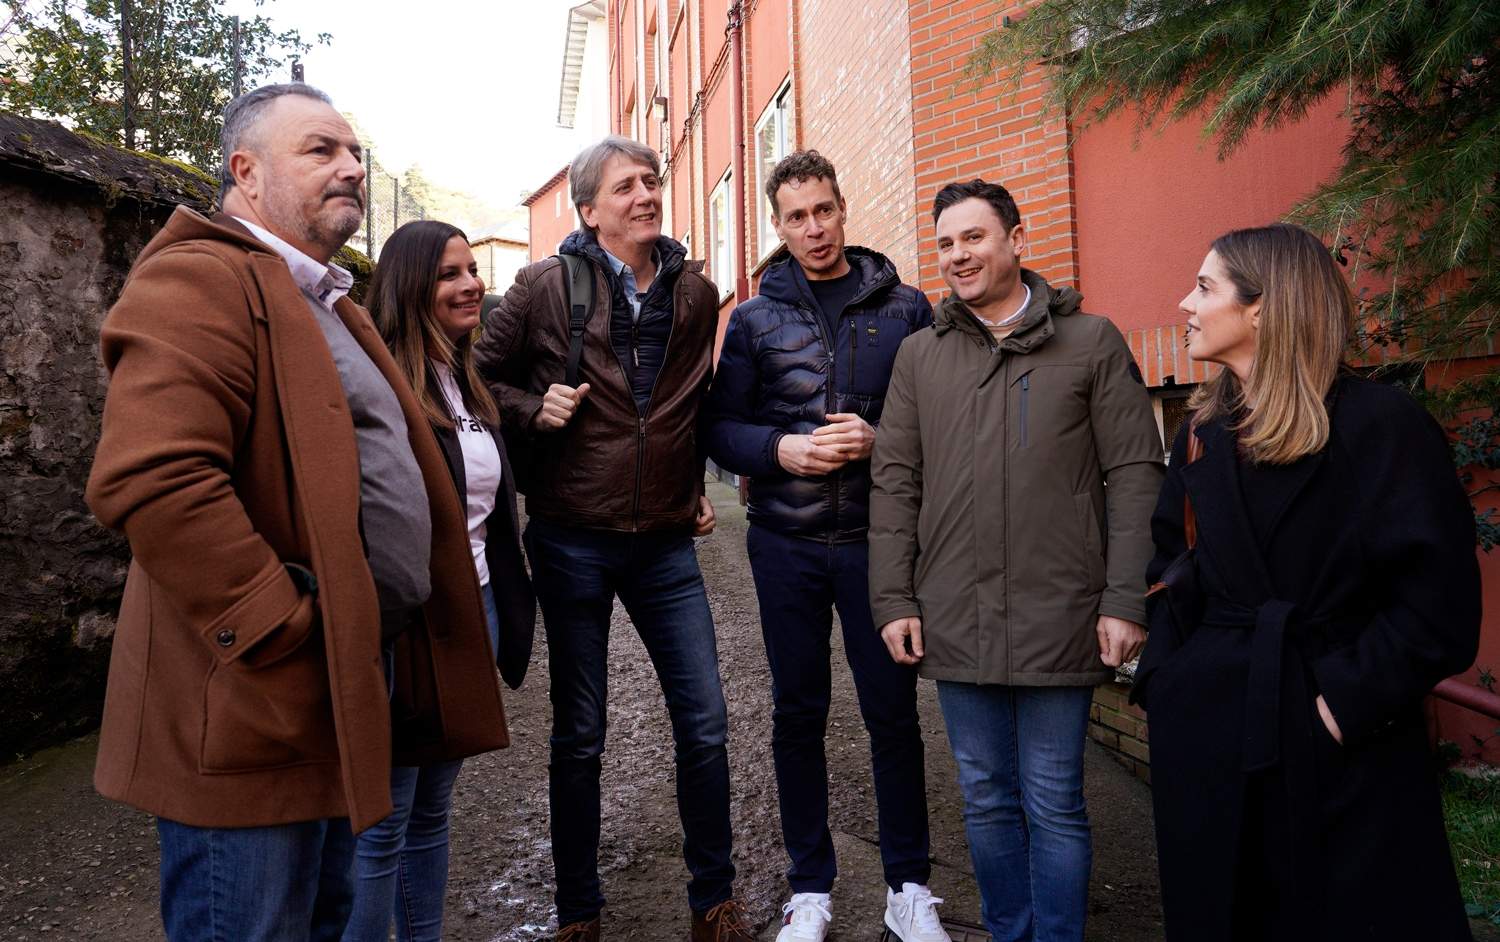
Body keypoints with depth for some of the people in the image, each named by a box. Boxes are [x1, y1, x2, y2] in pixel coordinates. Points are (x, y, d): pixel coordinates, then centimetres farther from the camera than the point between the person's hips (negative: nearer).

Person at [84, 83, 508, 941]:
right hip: (259, 711, -9)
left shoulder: (331, 304, 19)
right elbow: (151, 479, -28)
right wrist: (283, 635, -24)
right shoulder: (198, 283, -14)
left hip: (348, 691, 10)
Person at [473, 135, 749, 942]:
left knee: (705, 724, 4)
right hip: (573, 541, -2)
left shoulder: (695, 292, 6)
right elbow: (482, 375, 3)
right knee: (578, 735, 9)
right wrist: (533, 411, -15)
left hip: (666, 543, 3)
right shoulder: (545, 286, -5)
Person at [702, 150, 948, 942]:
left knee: (893, 712, 6)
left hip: (876, 540, -1)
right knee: (798, 714, 10)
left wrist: (879, 439, -15)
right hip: (786, 544, 1)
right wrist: (780, 449, -15)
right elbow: (720, 428, 4)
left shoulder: (905, 308, 3)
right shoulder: (755, 318, 4)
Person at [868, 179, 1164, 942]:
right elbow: (894, 484, 7)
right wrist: (894, 599, 1)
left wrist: (1125, 599, -9)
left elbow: (1135, 474, -2)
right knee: (987, 801, 15)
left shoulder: (1091, 342, 2)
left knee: (1054, 806, 8)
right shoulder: (919, 355, 9)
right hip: (955, 621, 3)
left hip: (1058, 618, -3)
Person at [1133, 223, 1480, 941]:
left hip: (1343, 741, -5)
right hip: (1209, 722, 6)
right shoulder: (1204, 432, 7)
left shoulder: (1382, 424, -11)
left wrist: (1354, 699, -17)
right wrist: (1165, 667, 1)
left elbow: (1438, 593, -15)